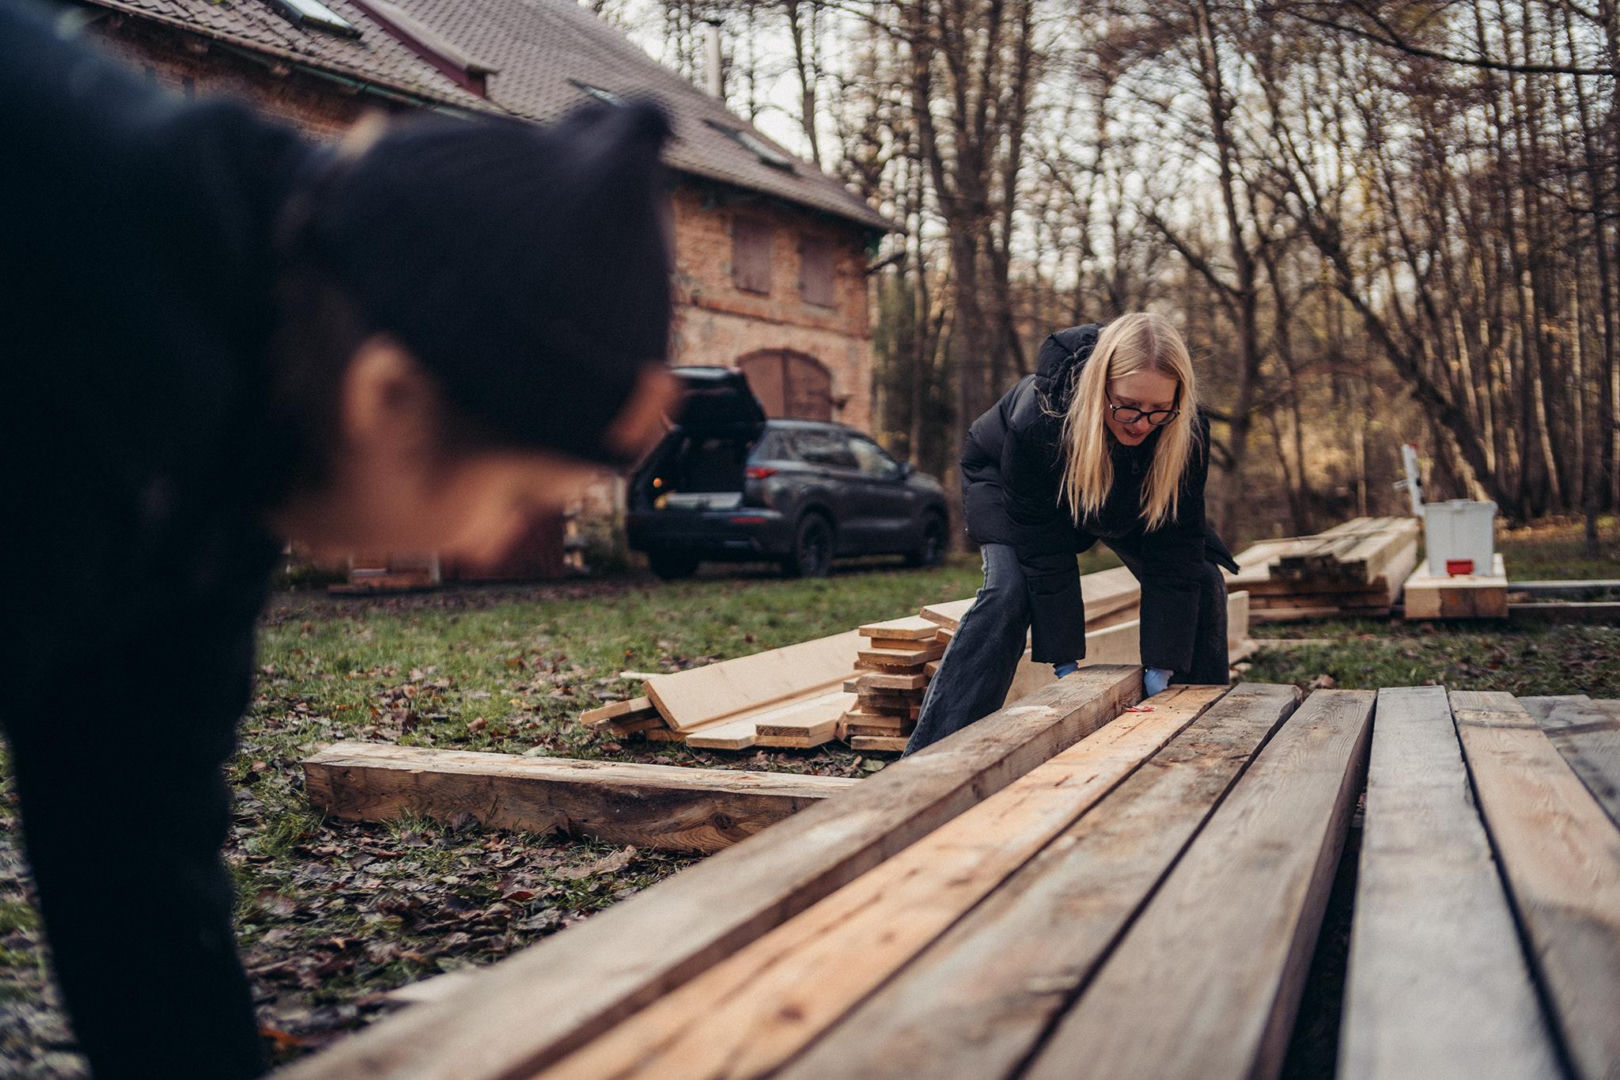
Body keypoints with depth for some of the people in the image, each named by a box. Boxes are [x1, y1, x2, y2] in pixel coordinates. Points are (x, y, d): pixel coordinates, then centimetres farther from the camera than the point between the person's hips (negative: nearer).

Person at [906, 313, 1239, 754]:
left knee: (1202, 583, -8)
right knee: (1009, 590, -28)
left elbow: (1176, 549, -28)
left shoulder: (1187, 430, -34)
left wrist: (1161, 667, -30)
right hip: (1004, 478, -4)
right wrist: (1064, 663, -32)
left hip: (1125, 501, 4)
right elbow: (1044, 551, -35)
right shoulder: (1036, 420, -43)